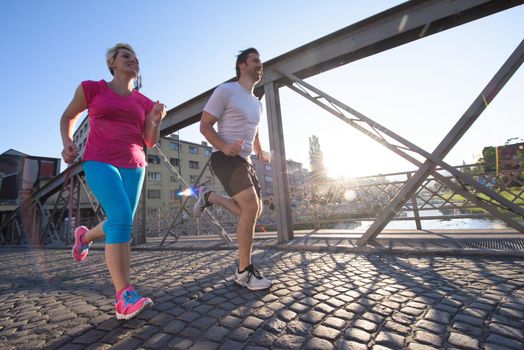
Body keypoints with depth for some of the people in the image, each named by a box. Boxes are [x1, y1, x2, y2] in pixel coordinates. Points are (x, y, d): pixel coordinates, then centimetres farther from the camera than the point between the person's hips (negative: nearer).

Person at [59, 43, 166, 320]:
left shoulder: (144, 102, 13)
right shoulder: (91, 88, 7)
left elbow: (149, 142, 11)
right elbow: (68, 117, 18)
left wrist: (156, 121, -7)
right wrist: (67, 143, 0)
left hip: (133, 165, 4)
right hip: (100, 162, -4)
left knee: (121, 224, 8)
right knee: (121, 217, -22)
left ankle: (85, 235, 44)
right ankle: (124, 297, -15)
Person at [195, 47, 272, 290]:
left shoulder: (256, 102, 21)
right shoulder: (226, 90, -3)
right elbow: (204, 126, -7)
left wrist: (260, 154, 11)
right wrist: (224, 147, -26)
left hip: (244, 161, 9)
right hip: (226, 158, -8)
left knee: (254, 211, 5)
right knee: (251, 207, -22)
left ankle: (208, 196, 22)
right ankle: (244, 271, -6)